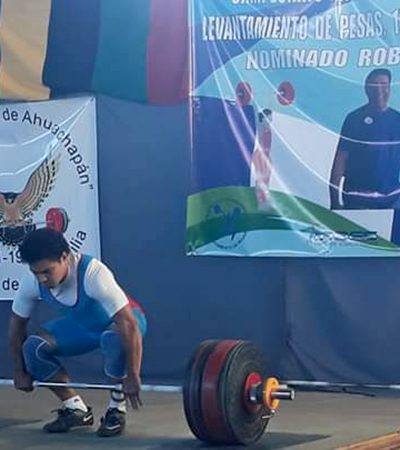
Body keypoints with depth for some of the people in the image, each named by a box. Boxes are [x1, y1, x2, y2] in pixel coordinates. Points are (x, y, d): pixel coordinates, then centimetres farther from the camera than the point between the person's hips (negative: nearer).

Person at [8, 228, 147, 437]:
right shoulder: (32, 282, -22)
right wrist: (20, 371, -3)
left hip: (119, 321, -5)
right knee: (33, 347, -18)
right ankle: (76, 409, -2)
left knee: (113, 339, -40)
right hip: (82, 325, 5)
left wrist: (132, 376, -40)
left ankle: (117, 410, -18)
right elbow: (17, 323, -5)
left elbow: (129, 324, -40)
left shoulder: (92, 274, -38)